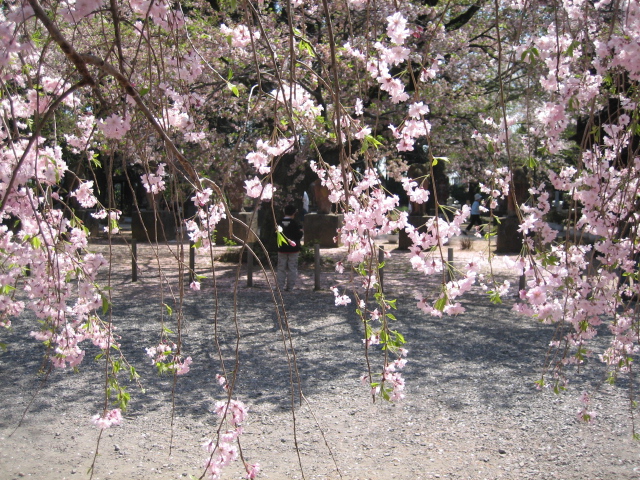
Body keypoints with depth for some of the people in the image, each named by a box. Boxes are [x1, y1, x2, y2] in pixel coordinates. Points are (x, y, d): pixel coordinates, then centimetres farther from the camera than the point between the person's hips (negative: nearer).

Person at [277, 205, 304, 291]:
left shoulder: (279, 223, -2)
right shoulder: (295, 223, -11)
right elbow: (299, 236, -11)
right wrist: (301, 231, 8)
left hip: (282, 249, 3)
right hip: (293, 249, -3)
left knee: (281, 269, 9)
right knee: (292, 269, 4)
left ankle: (280, 286, 7)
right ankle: (290, 287, 4)